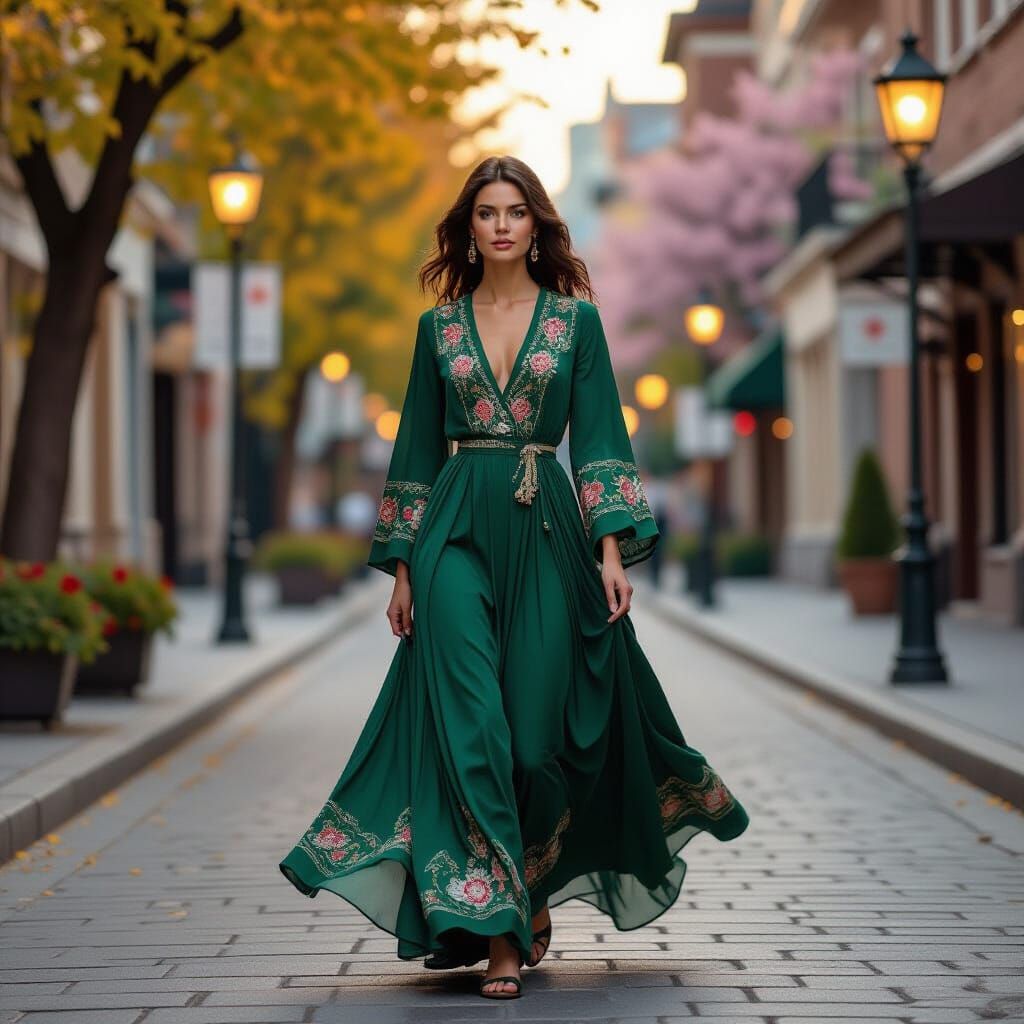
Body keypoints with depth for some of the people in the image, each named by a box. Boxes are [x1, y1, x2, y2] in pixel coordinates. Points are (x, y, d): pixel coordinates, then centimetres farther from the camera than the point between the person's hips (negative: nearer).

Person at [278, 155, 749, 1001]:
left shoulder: (576, 318, 7)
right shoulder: (439, 325, 10)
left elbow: (600, 434, 2)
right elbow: (418, 445, 12)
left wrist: (612, 548, -9)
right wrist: (401, 566, 8)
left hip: (546, 534, 0)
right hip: (457, 535, 1)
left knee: (538, 732, 0)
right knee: (470, 727, -11)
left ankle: (535, 898, 26)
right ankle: (496, 930, -8)